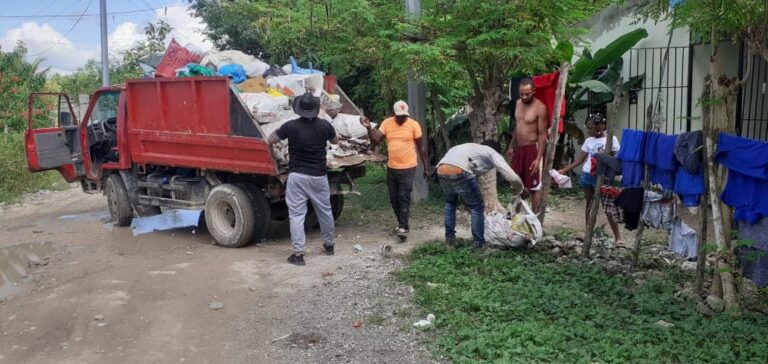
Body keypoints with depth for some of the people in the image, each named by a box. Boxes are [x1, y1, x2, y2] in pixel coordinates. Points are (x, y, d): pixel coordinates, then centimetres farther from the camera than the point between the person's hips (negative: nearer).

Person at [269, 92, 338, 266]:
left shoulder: (291, 126, -10)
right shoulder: (324, 125, -3)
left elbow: (271, 139, 5)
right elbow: (335, 140, 17)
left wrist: (279, 131, 25)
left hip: (297, 176, -3)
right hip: (318, 176, 3)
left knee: (296, 215, 1)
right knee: (325, 211, 18)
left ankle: (298, 253, -2)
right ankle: (329, 244, 34)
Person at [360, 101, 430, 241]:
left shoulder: (413, 124, -7)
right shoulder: (387, 123, 1)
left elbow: (421, 147, -1)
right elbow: (375, 141, -5)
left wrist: (426, 167, -1)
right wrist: (369, 128, -22)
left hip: (408, 168, -4)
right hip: (391, 168, 4)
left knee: (404, 198, -7)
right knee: (394, 198, 12)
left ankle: (403, 228, -5)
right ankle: (401, 223, 28)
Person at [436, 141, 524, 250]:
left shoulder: (471, 148, 40)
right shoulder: (492, 153, 20)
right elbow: (513, 178, 10)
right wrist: (518, 190, 31)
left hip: (441, 171, 7)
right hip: (458, 173, -7)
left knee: (450, 202, 33)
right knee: (477, 207, 13)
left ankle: (449, 238, 34)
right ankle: (478, 245, 17)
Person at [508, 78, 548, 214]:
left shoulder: (539, 107, -16)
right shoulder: (518, 103, 7)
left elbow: (542, 134, -17)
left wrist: (538, 158, -21)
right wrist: (511, 146, 19)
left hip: (532, 149, -7)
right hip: (518, 148, 8)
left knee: (534, 187, -2)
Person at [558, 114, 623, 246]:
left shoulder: (611, 139, -5)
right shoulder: (589, 141, 8)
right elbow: (580, 159, 12)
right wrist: (564, 170, 8)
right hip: (587, 175, 5)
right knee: (590, 205, 11)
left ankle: (618, 237, -3)